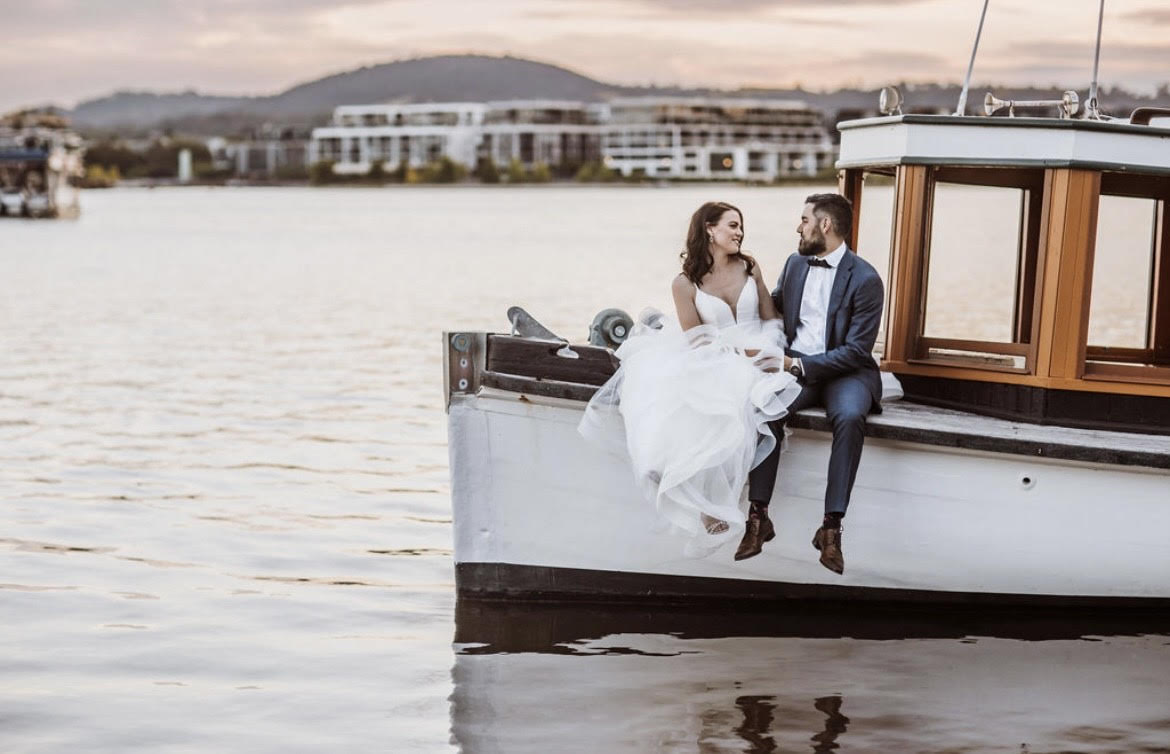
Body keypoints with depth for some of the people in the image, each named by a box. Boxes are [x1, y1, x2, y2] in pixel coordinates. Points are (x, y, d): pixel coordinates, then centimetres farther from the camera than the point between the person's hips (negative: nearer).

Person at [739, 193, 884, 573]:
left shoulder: (865, 279, -9)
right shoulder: (795, 263, 11)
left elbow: (856, 351, -14)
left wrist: (800, 365, -20)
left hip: (844, 371, -4)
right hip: (795, 366, 4)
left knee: (849, 417, -37)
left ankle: (831, 526, -33)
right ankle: (758, 516, -25)